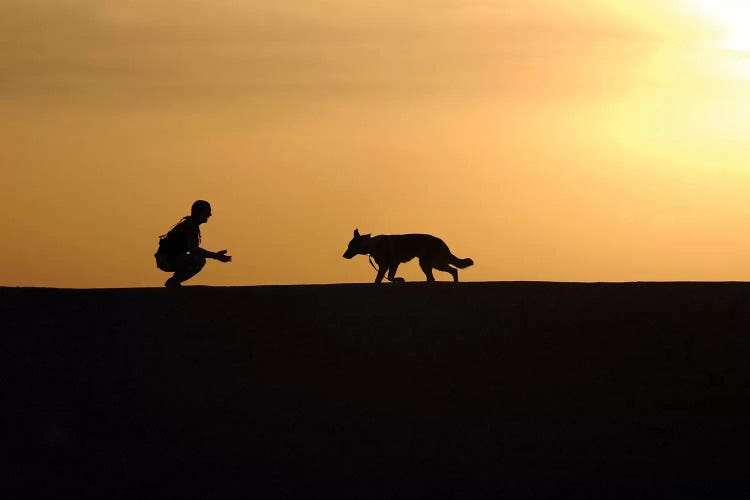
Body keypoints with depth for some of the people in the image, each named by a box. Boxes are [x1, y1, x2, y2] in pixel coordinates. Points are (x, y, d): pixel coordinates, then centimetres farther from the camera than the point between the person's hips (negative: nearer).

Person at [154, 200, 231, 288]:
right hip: (166, 260, -10)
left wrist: (215, 255, 8)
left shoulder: (191, 224, 17)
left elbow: (193, 249, 20)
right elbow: (192, 249, -24)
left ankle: (173, 282, 12)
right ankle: (173, 282, -10)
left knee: (200, 260, 16)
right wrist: (215, 255, -20)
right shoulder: (190, 226, -15)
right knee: (199, 261, -23)